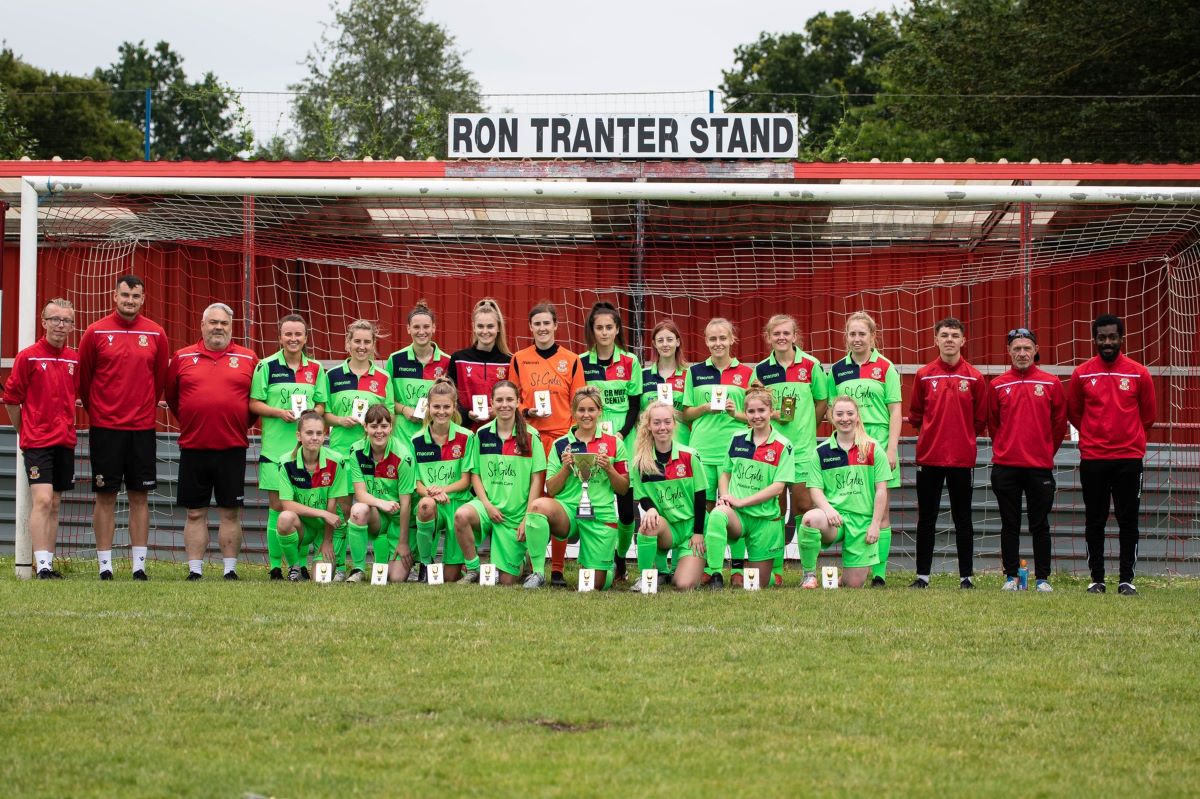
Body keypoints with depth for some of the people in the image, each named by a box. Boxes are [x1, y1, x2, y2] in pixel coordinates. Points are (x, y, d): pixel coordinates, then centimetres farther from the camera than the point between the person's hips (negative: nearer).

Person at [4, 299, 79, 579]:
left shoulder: (74, 360, 6)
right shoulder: (27, 357, -7)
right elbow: (11, 399, -1)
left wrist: (65, 426, 14)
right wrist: (24, 432, 6)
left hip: (64, 440, 5)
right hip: (37, 441, -5)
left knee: (54, 504, 9)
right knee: (42, 500, -15)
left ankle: (47, 563, 14)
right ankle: (42, 566, -17)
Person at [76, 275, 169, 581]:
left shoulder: (156, 334, 3)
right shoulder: (96, 332, -2)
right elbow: (83, 378, 7)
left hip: (142, 428, 2)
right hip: (104, 427, -2)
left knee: (140, 497, 4)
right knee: (105, 497, 0)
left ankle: (138, 565, 8)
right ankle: (104, 565, 5)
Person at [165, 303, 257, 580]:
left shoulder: (248, 359, 5)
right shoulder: (182, 358, 6)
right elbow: (171, 396, 15)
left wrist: (240, 423, 6)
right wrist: (190, 422, 13)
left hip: (232, 448, -1)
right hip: (193, 448, 1)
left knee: (231, 512, 3)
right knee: (195, 513, 4)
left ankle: (231, 569, 9)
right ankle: (194, 570, 9)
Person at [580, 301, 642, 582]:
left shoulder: (630, 363, 5)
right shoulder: (581, 363, 5)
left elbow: (635, 404, 5)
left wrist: (621, 433, -9)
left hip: (624, 438, 0)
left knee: (626, 502, -4)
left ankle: (620, 558, 13)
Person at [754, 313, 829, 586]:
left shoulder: (811, 365, 1)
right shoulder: (761, 370, 7)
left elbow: (822, 401, 8)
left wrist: (805, 427, -1)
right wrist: (770, 414, -8)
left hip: (802, 447, -2)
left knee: (804, 506, -7)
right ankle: (775, 569, 10)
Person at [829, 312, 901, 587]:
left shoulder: (885, 368, 1)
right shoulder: (837, 370, 10)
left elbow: (895, 412, -1)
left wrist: (892, 448, -8)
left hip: (878, 441, -3)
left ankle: (879, 573, 1)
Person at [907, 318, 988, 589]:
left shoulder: (975, 378, 1)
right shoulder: (924, 375, 3)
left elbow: (980, 420, 7)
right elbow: (914, 415, 11)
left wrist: (964, 436, 6)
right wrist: (933, 431, 6)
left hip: (963, 458, -1)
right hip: (929, 457, 1)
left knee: (962, 519, 5)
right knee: (926, 519, 5)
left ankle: (967, 576, 10)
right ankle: (922, 575, 11)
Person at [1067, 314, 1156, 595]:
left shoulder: (1139, 374, 0)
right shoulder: (1081, 374, 1)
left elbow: (1147, 416, 11)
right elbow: (1073, 413, 13)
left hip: (1129, 458, -1)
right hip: (1092, 458, 1)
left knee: (1128, 520, 1)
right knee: (1094, 521, 5)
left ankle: (1126, 579, 6)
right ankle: (1097, 578, 11)